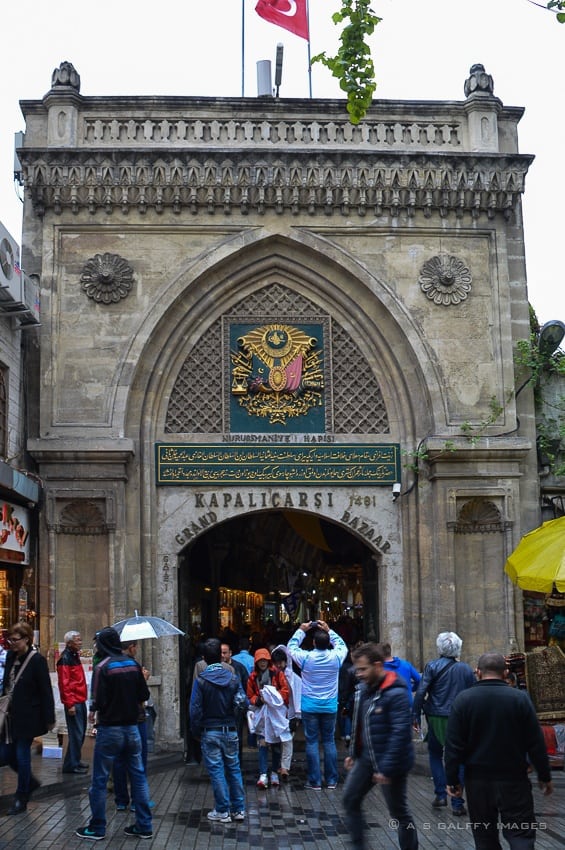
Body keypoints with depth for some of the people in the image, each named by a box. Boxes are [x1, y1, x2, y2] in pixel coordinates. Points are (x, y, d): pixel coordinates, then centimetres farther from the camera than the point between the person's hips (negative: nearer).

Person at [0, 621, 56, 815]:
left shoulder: (37, 660, -13)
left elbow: (46, 691, -12)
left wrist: (49, 719, -12)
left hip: (27, 717, -7)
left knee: (22, 755, 0)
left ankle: (21, 799, 14)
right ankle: (30, 782, 34)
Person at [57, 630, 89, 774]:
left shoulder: (75, 656, 15)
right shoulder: (65, 658, -14)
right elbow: (64, 683, -18)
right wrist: (70, 704, -20)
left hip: (80, 701, 10)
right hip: (73, 702, -10)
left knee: (80, 732, 15)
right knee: (76, 733, -7)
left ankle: (75, 760, 24)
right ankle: (71, 765, -1)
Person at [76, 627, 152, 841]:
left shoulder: (103, 667, -14)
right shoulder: (132, 664, 2)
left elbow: (99, 700, -18)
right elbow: (144, 695, 4)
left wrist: (93, 711, 2)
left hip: (110, 729, -5)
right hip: (132, 726, 5)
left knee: (99, 779, 6)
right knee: (138, 775, 11)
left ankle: (97, 828, 13)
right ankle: (144, 825, 14)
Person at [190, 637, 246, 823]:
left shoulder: (201, 680, -11)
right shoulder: (233, 678, -4)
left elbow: (195, 709, -9)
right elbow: (242, 701, -5)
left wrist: (196, 731, 2)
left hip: (210, 732, -3)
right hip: (230, 731, 3)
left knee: (216, 771, 4)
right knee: (234, 769, 12)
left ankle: (223, 811, 8)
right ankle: (239, 809, 16)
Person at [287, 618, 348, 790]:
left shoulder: (306, 658, -12)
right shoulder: (336, 657, -7)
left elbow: (291, 647, 8)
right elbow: (342, 645, 16)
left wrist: (301, 630, 16)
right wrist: (329, 630, 18)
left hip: (310, 707, -2)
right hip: (330, 706, 2)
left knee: (312, 742, 4)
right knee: (329, 741, 10)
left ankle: (314, 781, 4)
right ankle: (332, 780, 13)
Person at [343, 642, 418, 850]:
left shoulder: (396, 693, -23)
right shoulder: (364, 688, 4)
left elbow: (400, 733, -26)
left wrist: (386, 768, -25)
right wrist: (352, 753, 14)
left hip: (390, 764, -8)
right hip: (365, 758, 9)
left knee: (399, 813, 5)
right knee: (350, 800, 12)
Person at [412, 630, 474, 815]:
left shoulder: (432, 666, -6)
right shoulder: (466, 669, 4)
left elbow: (420, 693, -13)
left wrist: (416, 715, -7)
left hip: (437, 718, -2)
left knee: (435, 755, 17)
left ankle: (440, 794, 11)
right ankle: (457, 803, 5)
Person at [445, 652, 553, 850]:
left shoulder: (463, 700, -5)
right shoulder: (520, 698, -7)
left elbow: (453, 745, -5)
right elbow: (536, 743, -3)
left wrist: (452, 780, 2)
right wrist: (544, 776, 7)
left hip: (477, 780, 1)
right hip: (513, 780, -1)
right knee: (521, 834, 2)